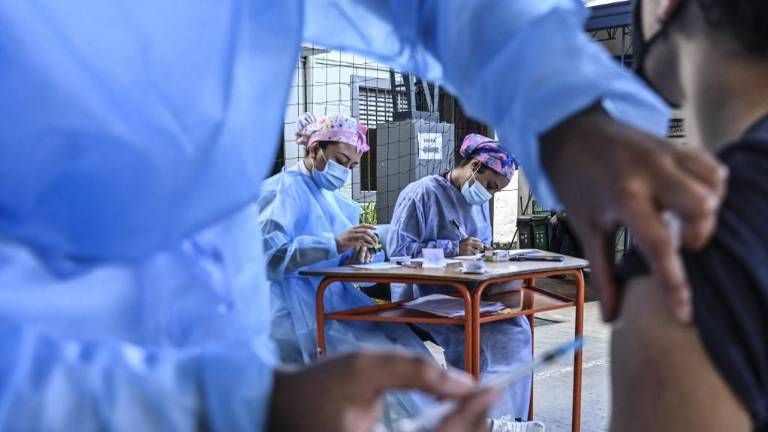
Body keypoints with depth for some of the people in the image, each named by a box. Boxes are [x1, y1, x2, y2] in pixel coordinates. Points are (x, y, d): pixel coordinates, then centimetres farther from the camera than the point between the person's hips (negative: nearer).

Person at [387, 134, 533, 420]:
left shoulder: (479, 202, 18)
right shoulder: (422, 193, -7)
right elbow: (397, 249, -16)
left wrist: (483, 252, 1)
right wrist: (454, 248, -19)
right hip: (424, 298, -7)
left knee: (516, 330, -18)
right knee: (476, 339, -29)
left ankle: (505, 418, -11)